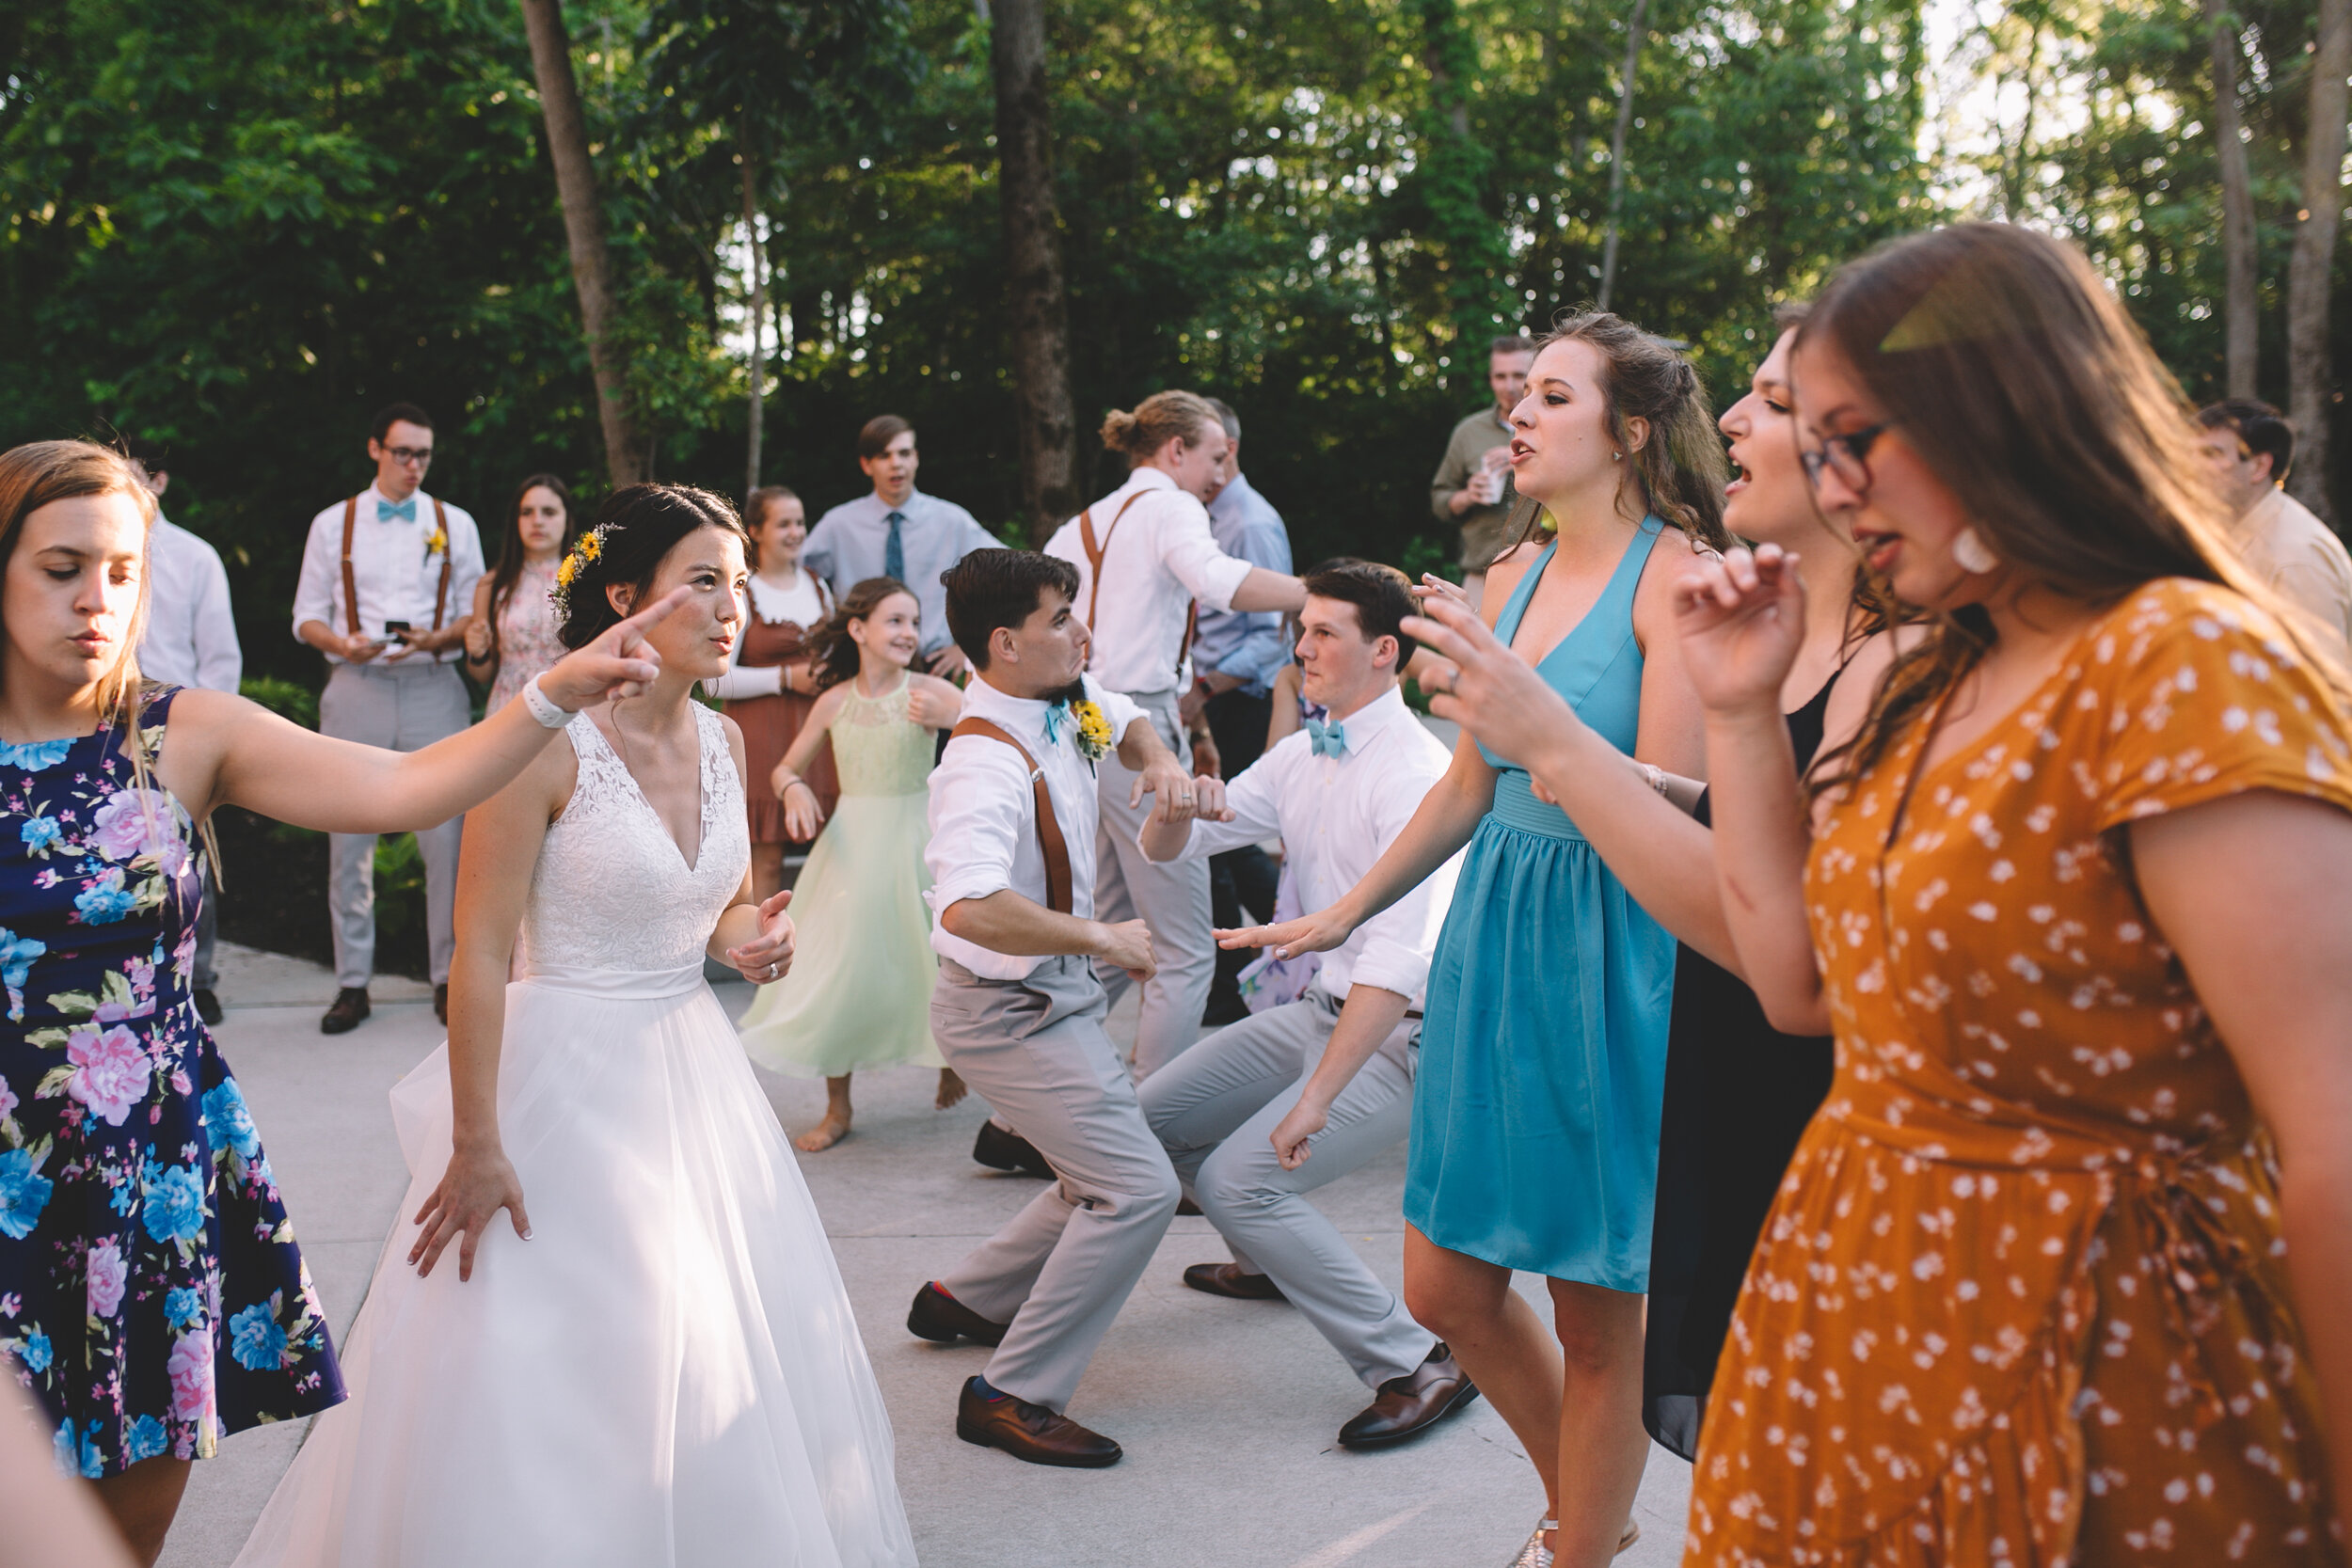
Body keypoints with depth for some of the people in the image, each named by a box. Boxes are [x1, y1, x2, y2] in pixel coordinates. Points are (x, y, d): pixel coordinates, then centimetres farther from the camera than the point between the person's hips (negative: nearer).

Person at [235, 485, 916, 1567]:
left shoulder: (721, 739, 4)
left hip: (693, 1070, 7)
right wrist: (475, 1145, -19)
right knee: (545, 1378, 2)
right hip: (566, 1080, -7)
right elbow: (480, 951, -17)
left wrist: (746, 939, -4)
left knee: (728, 1366, 15)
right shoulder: (547, 741, -16)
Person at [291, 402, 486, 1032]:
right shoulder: (333, 525, 10)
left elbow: (477, 615, 9)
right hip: (356, 689, 0)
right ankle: (352, 984, 10)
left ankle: (449, 978, 6)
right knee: (349, 840, 1)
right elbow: (307, 617, 10)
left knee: (446, 837, -4)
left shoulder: (455, 524, 11)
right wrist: (344, 644, -11)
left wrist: (436, 639, -11)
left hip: (434, 689, 0)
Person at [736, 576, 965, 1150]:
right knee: (838, 967, 4)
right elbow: (784, 769, 12)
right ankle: (837, 1108, 18)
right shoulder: (835, 702, 2)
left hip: (916, 839, -3)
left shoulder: (927, 691, -7)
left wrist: (942, 714, -44)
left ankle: (953, 1064, 35)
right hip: (852, 843, 3)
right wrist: (794, 790, -11)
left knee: (934, 956, 3)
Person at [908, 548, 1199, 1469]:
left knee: (1105, 1178, 19)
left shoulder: (1068, 698, 0)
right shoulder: (985, 764, -29)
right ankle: (1013, 1398, -2)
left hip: (1059, 995, 10)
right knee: (1138, 1188, -12)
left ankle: (962, 1300, 35)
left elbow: (1125, 720, 25)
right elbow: (968, 909, -46)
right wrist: (1103, 936, -34)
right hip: (1011, 1012, -10)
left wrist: (1159, 762, 1)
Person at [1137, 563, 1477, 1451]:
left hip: (1400, 1037, -9)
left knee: (1238, 1180, -22)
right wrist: (1184, 800, -15)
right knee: (1155, 1119, 12)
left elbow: (1402, 960, -31)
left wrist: (1316, 1098, -34)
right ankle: (1275, 1261, 36)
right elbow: (1166, 847, 10)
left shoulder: (1415, 774, -22)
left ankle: (1420, 1366, -12)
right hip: (1322, 1008, 9)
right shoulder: (1302, 758, 6)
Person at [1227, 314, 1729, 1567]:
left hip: (1609, 954, -7)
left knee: (1595, 1314, 6)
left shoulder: (1674, 574, -12)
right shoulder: (1516, 576, 9)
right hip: (1493, 932, 7)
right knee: (1446, 1288, 13)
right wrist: (1341, 916, 19)